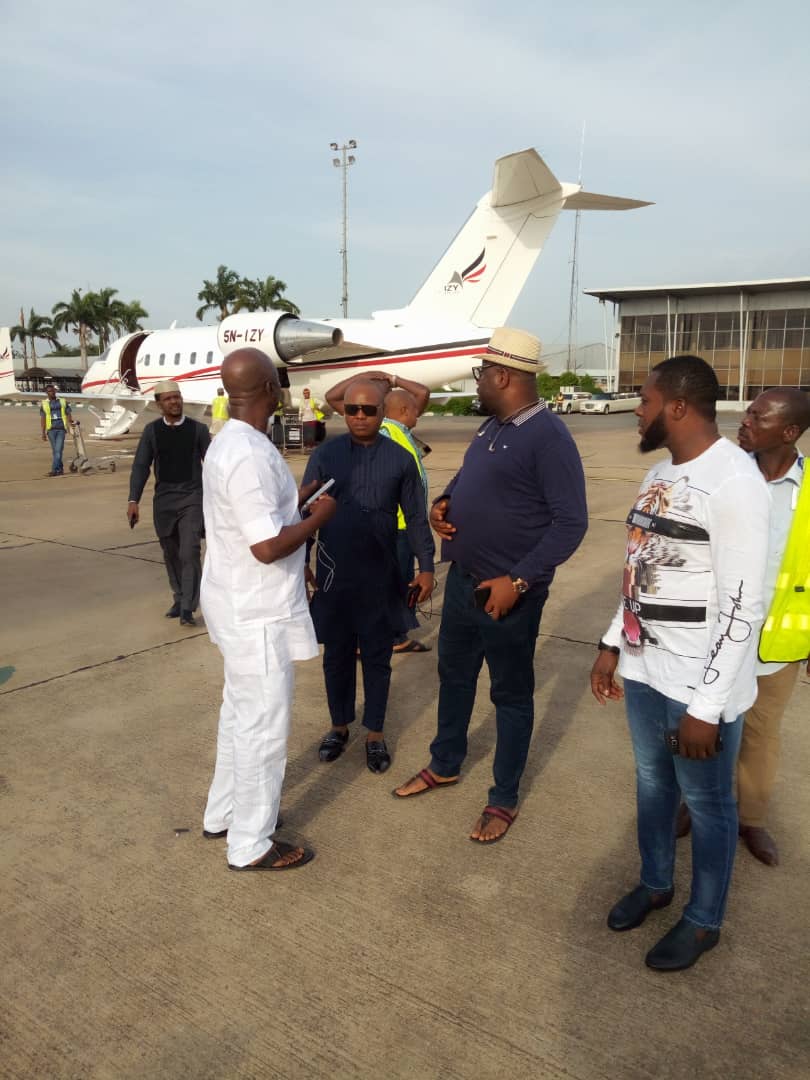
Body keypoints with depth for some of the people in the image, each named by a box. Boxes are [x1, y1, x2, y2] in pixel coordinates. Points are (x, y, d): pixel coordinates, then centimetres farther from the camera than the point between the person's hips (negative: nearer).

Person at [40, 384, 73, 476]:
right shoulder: (44, 404, 9)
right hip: (51, 429, 1)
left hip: (61, 429, -1)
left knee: (58, 449, -11)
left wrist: (71, 424, -8)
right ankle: (60, 468, 15)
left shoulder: (63, 402, 11)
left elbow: (69, 414, 10)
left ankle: (54, 470, -13)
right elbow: (42, 419, 7)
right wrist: (43, 433, 0)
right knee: (54, 450, 4)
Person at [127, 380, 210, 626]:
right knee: (171, 554, 13)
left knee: (189, 553, -11)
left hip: (192, 498, -2)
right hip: (163, 499, 3)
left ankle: (188, 609, -6)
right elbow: (141, 466, 1)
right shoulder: (152, 430, 3)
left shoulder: (198, 429, -1)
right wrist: (133, 500, -8)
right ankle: (179, 600, 30)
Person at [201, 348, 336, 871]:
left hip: (244, 607, 10)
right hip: (258, 614, -10)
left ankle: (224, 813, 40)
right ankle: (251, 844, 21)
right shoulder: (250, 455, -25)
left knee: (240, 714, 23)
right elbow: (267, 546, -28)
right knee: (264, 727, 4)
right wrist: (320, 517, -14)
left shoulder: (231, 444, 7)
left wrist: (300, 498, 17)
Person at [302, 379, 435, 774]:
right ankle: (339, 726, 31)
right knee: (336, 655, 13)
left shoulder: (400, 460, -1)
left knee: (377, 657, 10)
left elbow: (416, 519, 3)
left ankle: (374, 734, 26)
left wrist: (426, 567, 1)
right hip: (333, 576, 1)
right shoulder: (324, 455, -1)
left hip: (381, 579, 0)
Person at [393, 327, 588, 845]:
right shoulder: (493, 427, 8)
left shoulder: (549, 437, -19)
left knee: (511, 695, 9)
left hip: (508, 594, -8)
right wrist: (442, 504, 0)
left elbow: (571, 523, -22)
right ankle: (445, 766, 43)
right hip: (462, 581, 9)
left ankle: (504, 799, 26)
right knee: (454, 675, 21)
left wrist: (518, 581, -25)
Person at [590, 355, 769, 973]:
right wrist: (612, 644, 15)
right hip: (645, 668, 8)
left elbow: (742, 607, -21)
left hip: (701, 683, -7)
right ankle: (655, 883, 45)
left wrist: (707, 706, -20)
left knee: (707, 802, 12)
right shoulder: (661, 474, 7)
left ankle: (704, 921, 34)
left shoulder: (734, 482, -20)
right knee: (652, 782, 22)